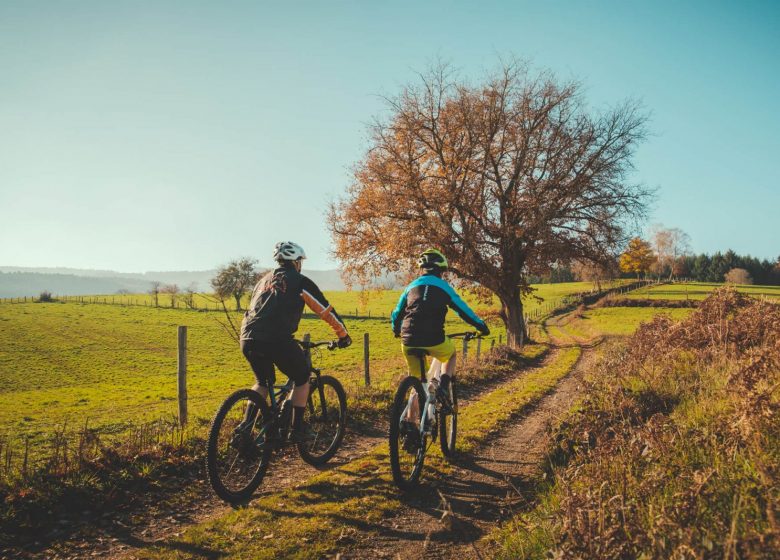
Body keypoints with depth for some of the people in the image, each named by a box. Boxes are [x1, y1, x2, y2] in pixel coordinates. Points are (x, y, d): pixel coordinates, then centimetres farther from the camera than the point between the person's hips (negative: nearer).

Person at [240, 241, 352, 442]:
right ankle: (296, 430, 16)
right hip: (276, 339, -6)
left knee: (263, 383, 29)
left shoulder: (264, 280, 27)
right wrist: (343, 334, 23)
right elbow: (326, 310, 10)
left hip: (248, 340, 6)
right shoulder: (299, 281, 9)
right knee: (302, 379, 18)